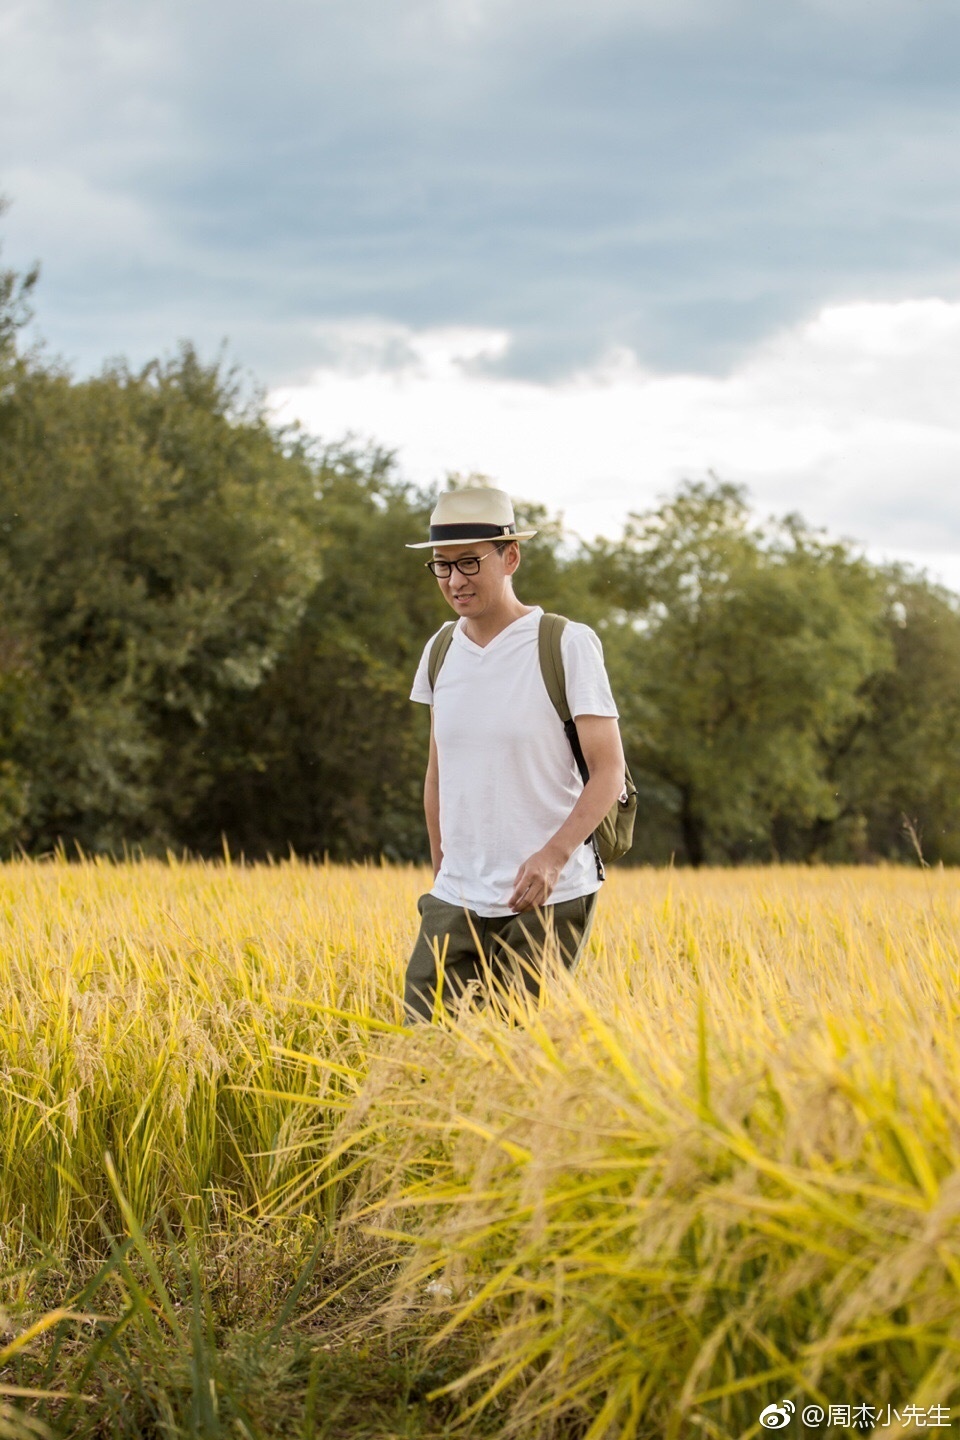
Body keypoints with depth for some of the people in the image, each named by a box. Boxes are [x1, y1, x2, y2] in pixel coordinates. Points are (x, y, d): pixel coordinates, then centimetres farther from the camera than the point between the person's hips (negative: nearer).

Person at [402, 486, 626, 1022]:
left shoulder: (568, 645, -7)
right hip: (455, 902, 4)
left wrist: (553, 856, -23)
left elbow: (609, 772, -9)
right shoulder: (440, 651, 9)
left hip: (549, 899, -4)